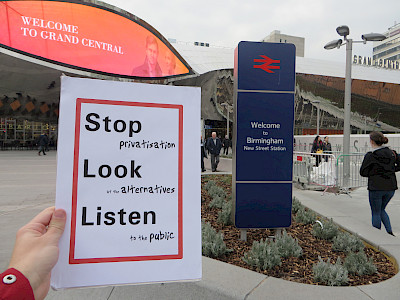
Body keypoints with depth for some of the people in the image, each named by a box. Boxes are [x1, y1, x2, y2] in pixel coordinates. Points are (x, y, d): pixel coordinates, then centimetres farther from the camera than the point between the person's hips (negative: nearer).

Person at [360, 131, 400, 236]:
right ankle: (390, 232, 14)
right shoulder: (392, 153, 3)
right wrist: (389, 170, 13)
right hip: (391, 188, 5)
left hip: (376, 188, -5)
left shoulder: (370, 155, -13)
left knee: (376, 213, 10)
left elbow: (363, 172, -8)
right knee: (381, 210, 24)